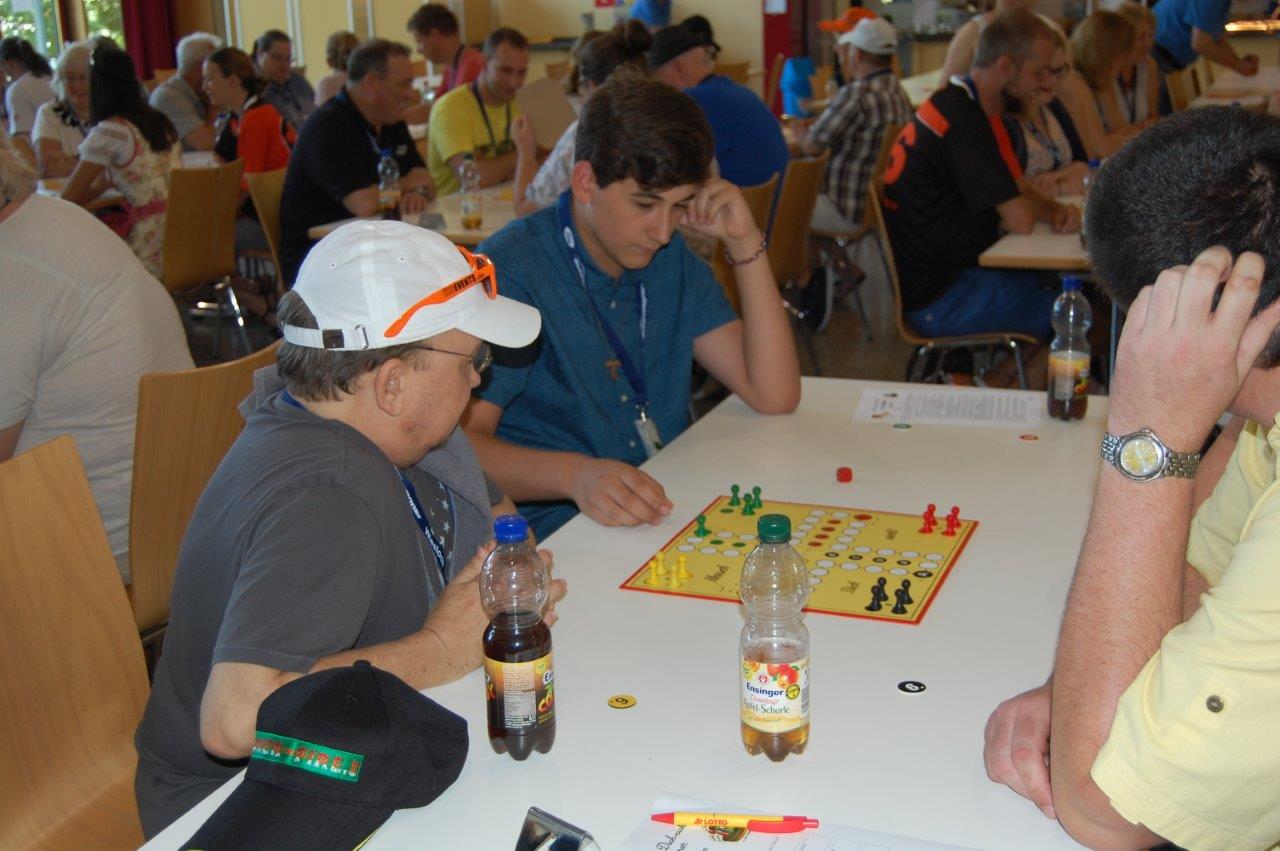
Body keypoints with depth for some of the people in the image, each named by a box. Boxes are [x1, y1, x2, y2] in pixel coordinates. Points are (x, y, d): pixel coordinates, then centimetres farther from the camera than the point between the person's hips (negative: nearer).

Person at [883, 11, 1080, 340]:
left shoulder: (969, 107, 11)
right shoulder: (963, 120, -22)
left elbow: (1019, 189, 19)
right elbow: (1020, 220, -21)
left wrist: (1057, 210, -3)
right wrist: (1048, 209, 3)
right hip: (940, 299, -10)